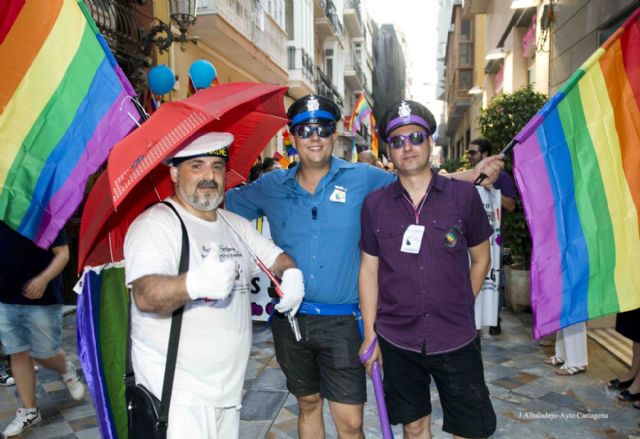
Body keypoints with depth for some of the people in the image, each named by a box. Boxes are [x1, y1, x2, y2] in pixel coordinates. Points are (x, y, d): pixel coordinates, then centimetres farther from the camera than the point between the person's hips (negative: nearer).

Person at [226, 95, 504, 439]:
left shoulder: (362, 179, -3)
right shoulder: (272, 187, 2)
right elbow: (222, 202, 14)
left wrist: (474, 174, -2)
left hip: (341, 322, -2)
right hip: (290, 319, 3)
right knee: (308, 405, 21)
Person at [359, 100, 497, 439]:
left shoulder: (464, 195, -4)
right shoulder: (375, 205, -1)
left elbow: (481, 258, 6)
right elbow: (369, 270, 2)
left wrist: (461, 308, 6)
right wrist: (369, 334, 1)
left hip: (457, 340, -1)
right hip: (396, 340, 1)